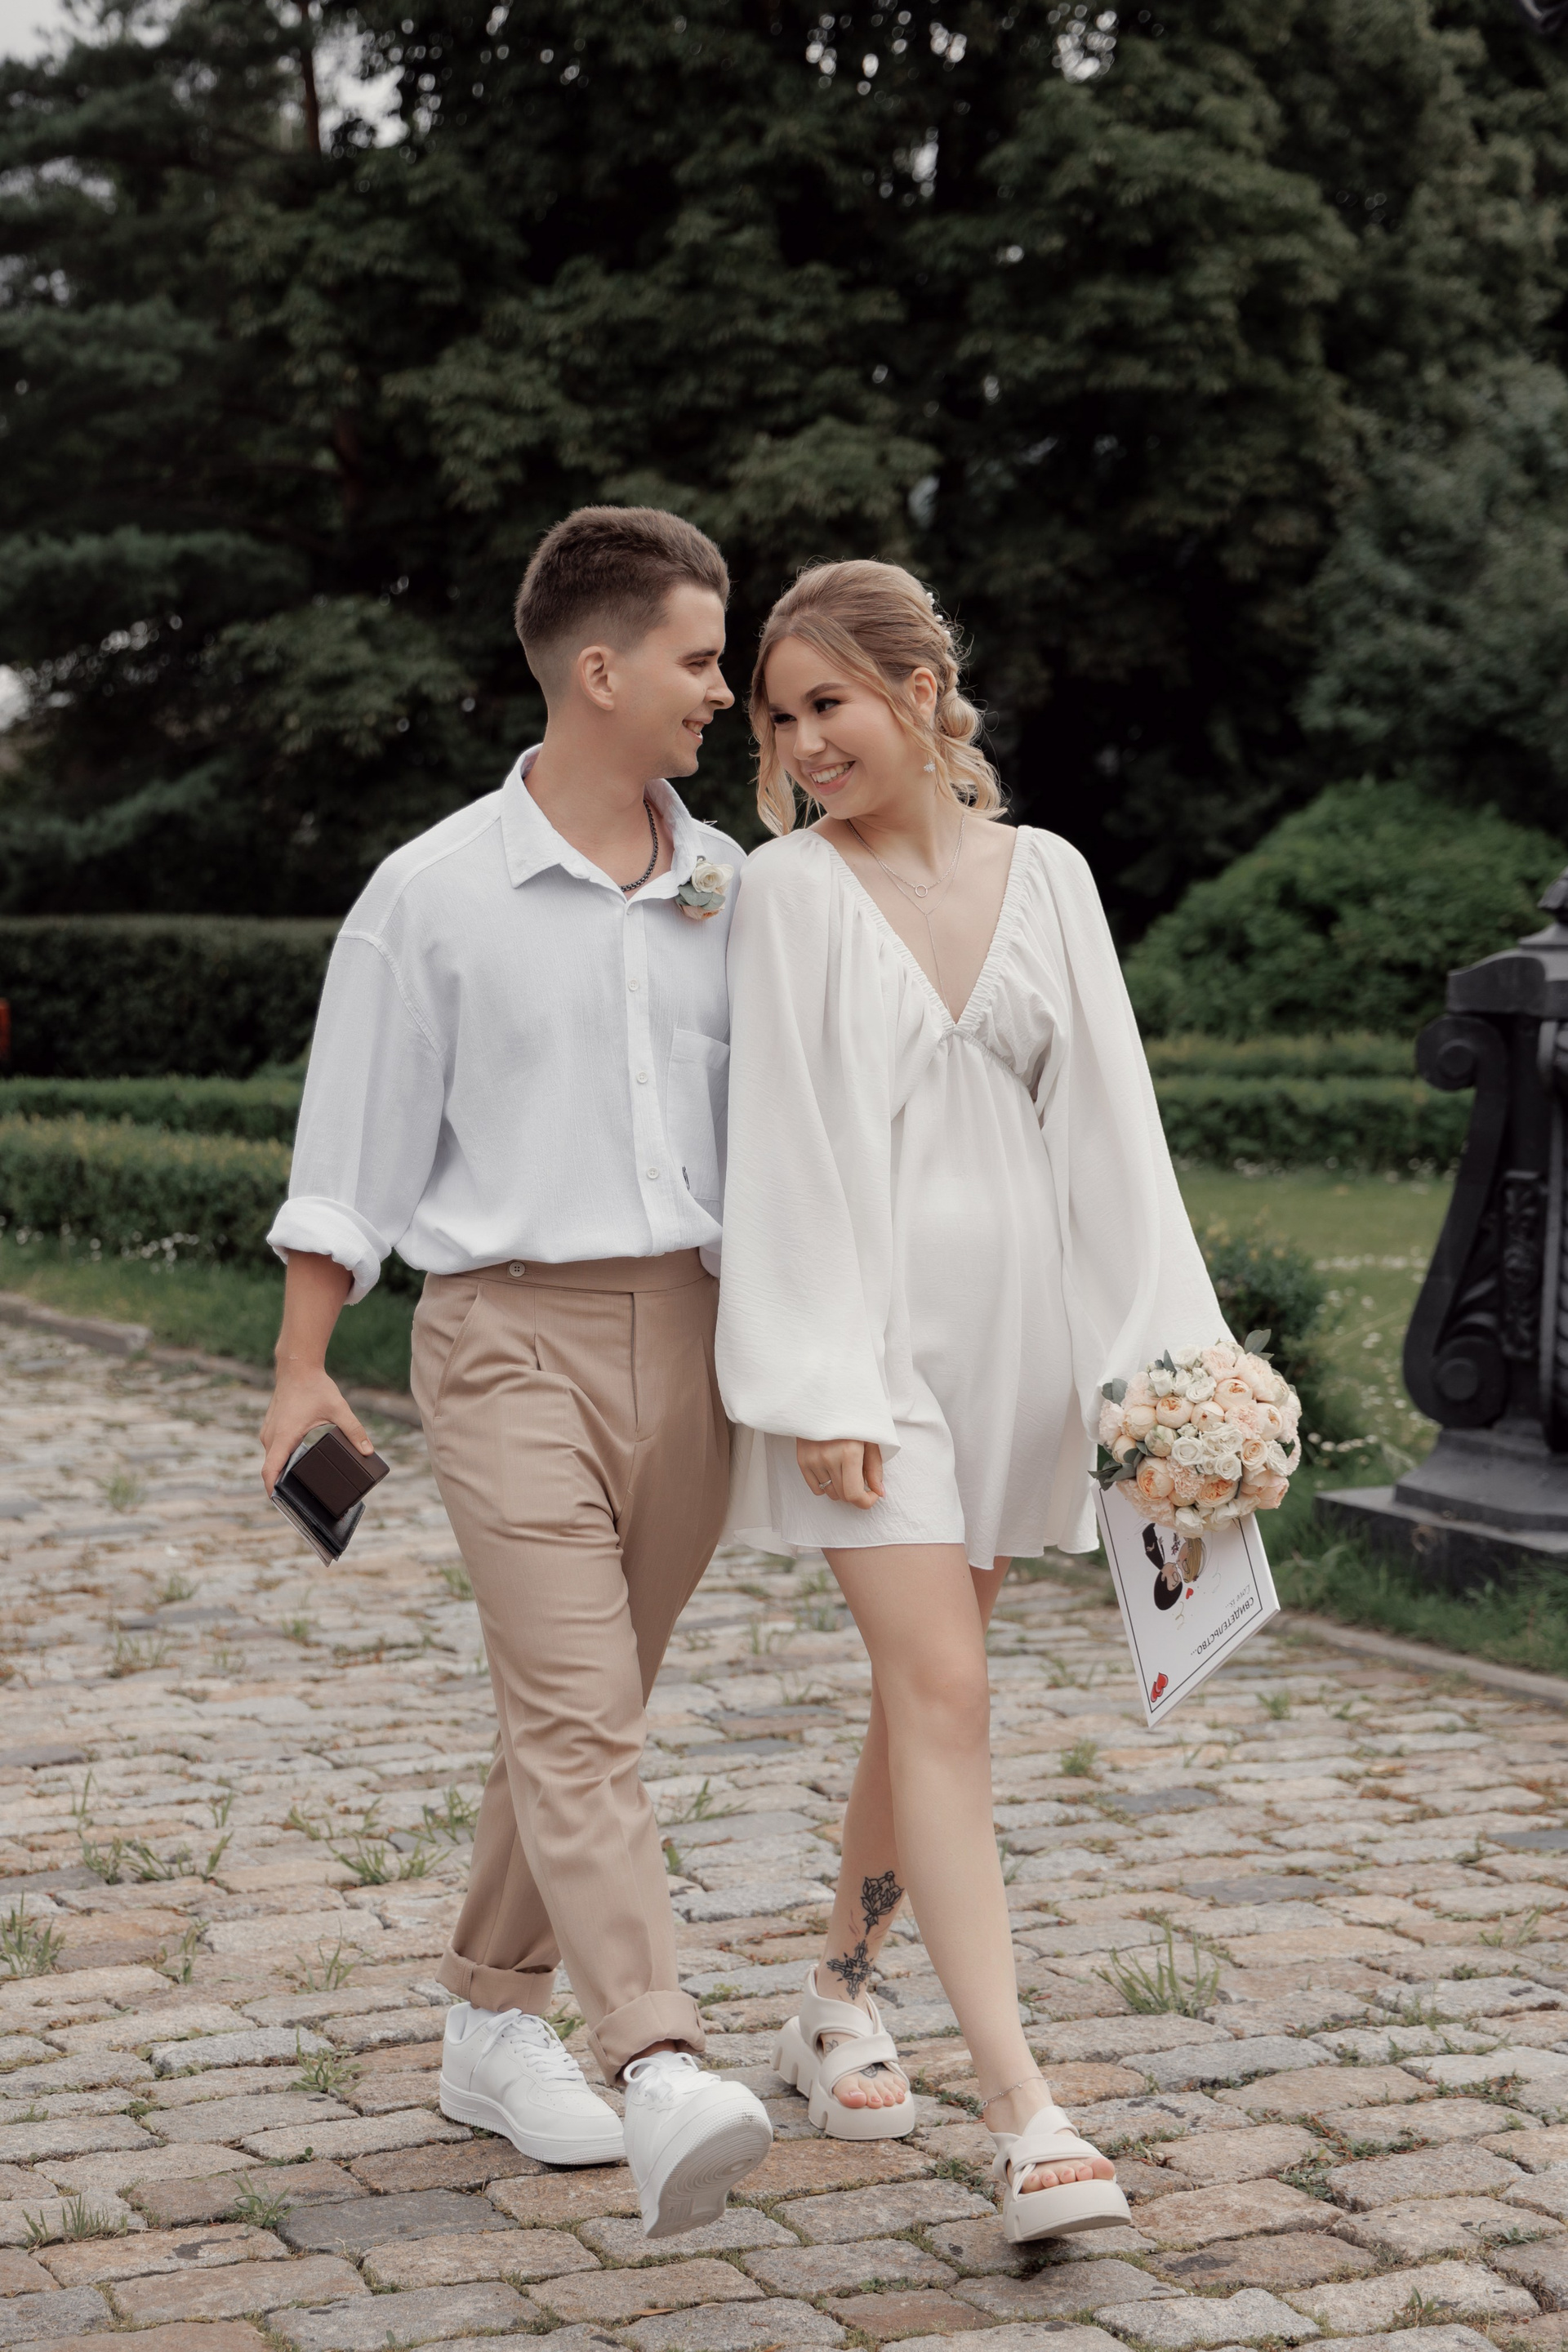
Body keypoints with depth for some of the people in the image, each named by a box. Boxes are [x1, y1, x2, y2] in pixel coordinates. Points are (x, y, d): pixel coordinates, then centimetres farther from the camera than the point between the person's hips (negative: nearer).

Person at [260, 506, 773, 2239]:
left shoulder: (726, 889, 11)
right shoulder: (434, 893, -2)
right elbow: (354, 1148, 1)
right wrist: (302, 1368, -1)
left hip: (690, 1333, 5)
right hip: (511, 1332, -5)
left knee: (586, 1717, 12)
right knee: (576, 1721, -14)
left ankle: (494, 2026, 27)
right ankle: (663, 2079, -22)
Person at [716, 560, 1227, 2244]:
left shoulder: (1045, 876, 7)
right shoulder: (792, 891, -2)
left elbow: (1105, 1116, 7)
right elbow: (784, 1145, -7)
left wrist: (1151, 1348, 1)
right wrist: (815, 1387, -13)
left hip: (1013, 1325, 4)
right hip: (865, 1328, -4)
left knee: (923, 1689, 12)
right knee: (943, 1690, -11)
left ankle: (837, 2003, 32)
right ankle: (1022, 2111, -13)